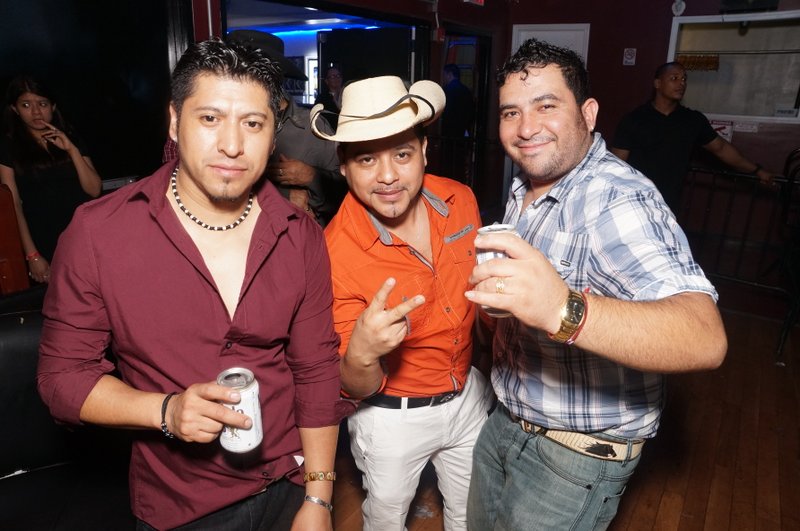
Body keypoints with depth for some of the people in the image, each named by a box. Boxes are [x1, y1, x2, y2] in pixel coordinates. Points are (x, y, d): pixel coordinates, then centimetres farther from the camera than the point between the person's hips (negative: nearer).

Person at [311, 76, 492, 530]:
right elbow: (358, 390, -22)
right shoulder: (336, 253, -28)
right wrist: (359, 355, -42)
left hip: (469, 395, 4)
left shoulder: (460, 200, -15)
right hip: (392, 418, -3)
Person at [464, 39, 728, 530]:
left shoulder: (617, 200, -27)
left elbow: (706, 339, -43)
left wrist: (565, 311, -57)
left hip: (578, 454, -8)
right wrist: (503, 300, 0)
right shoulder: (525, 188, 2)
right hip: (507, 417, 8)